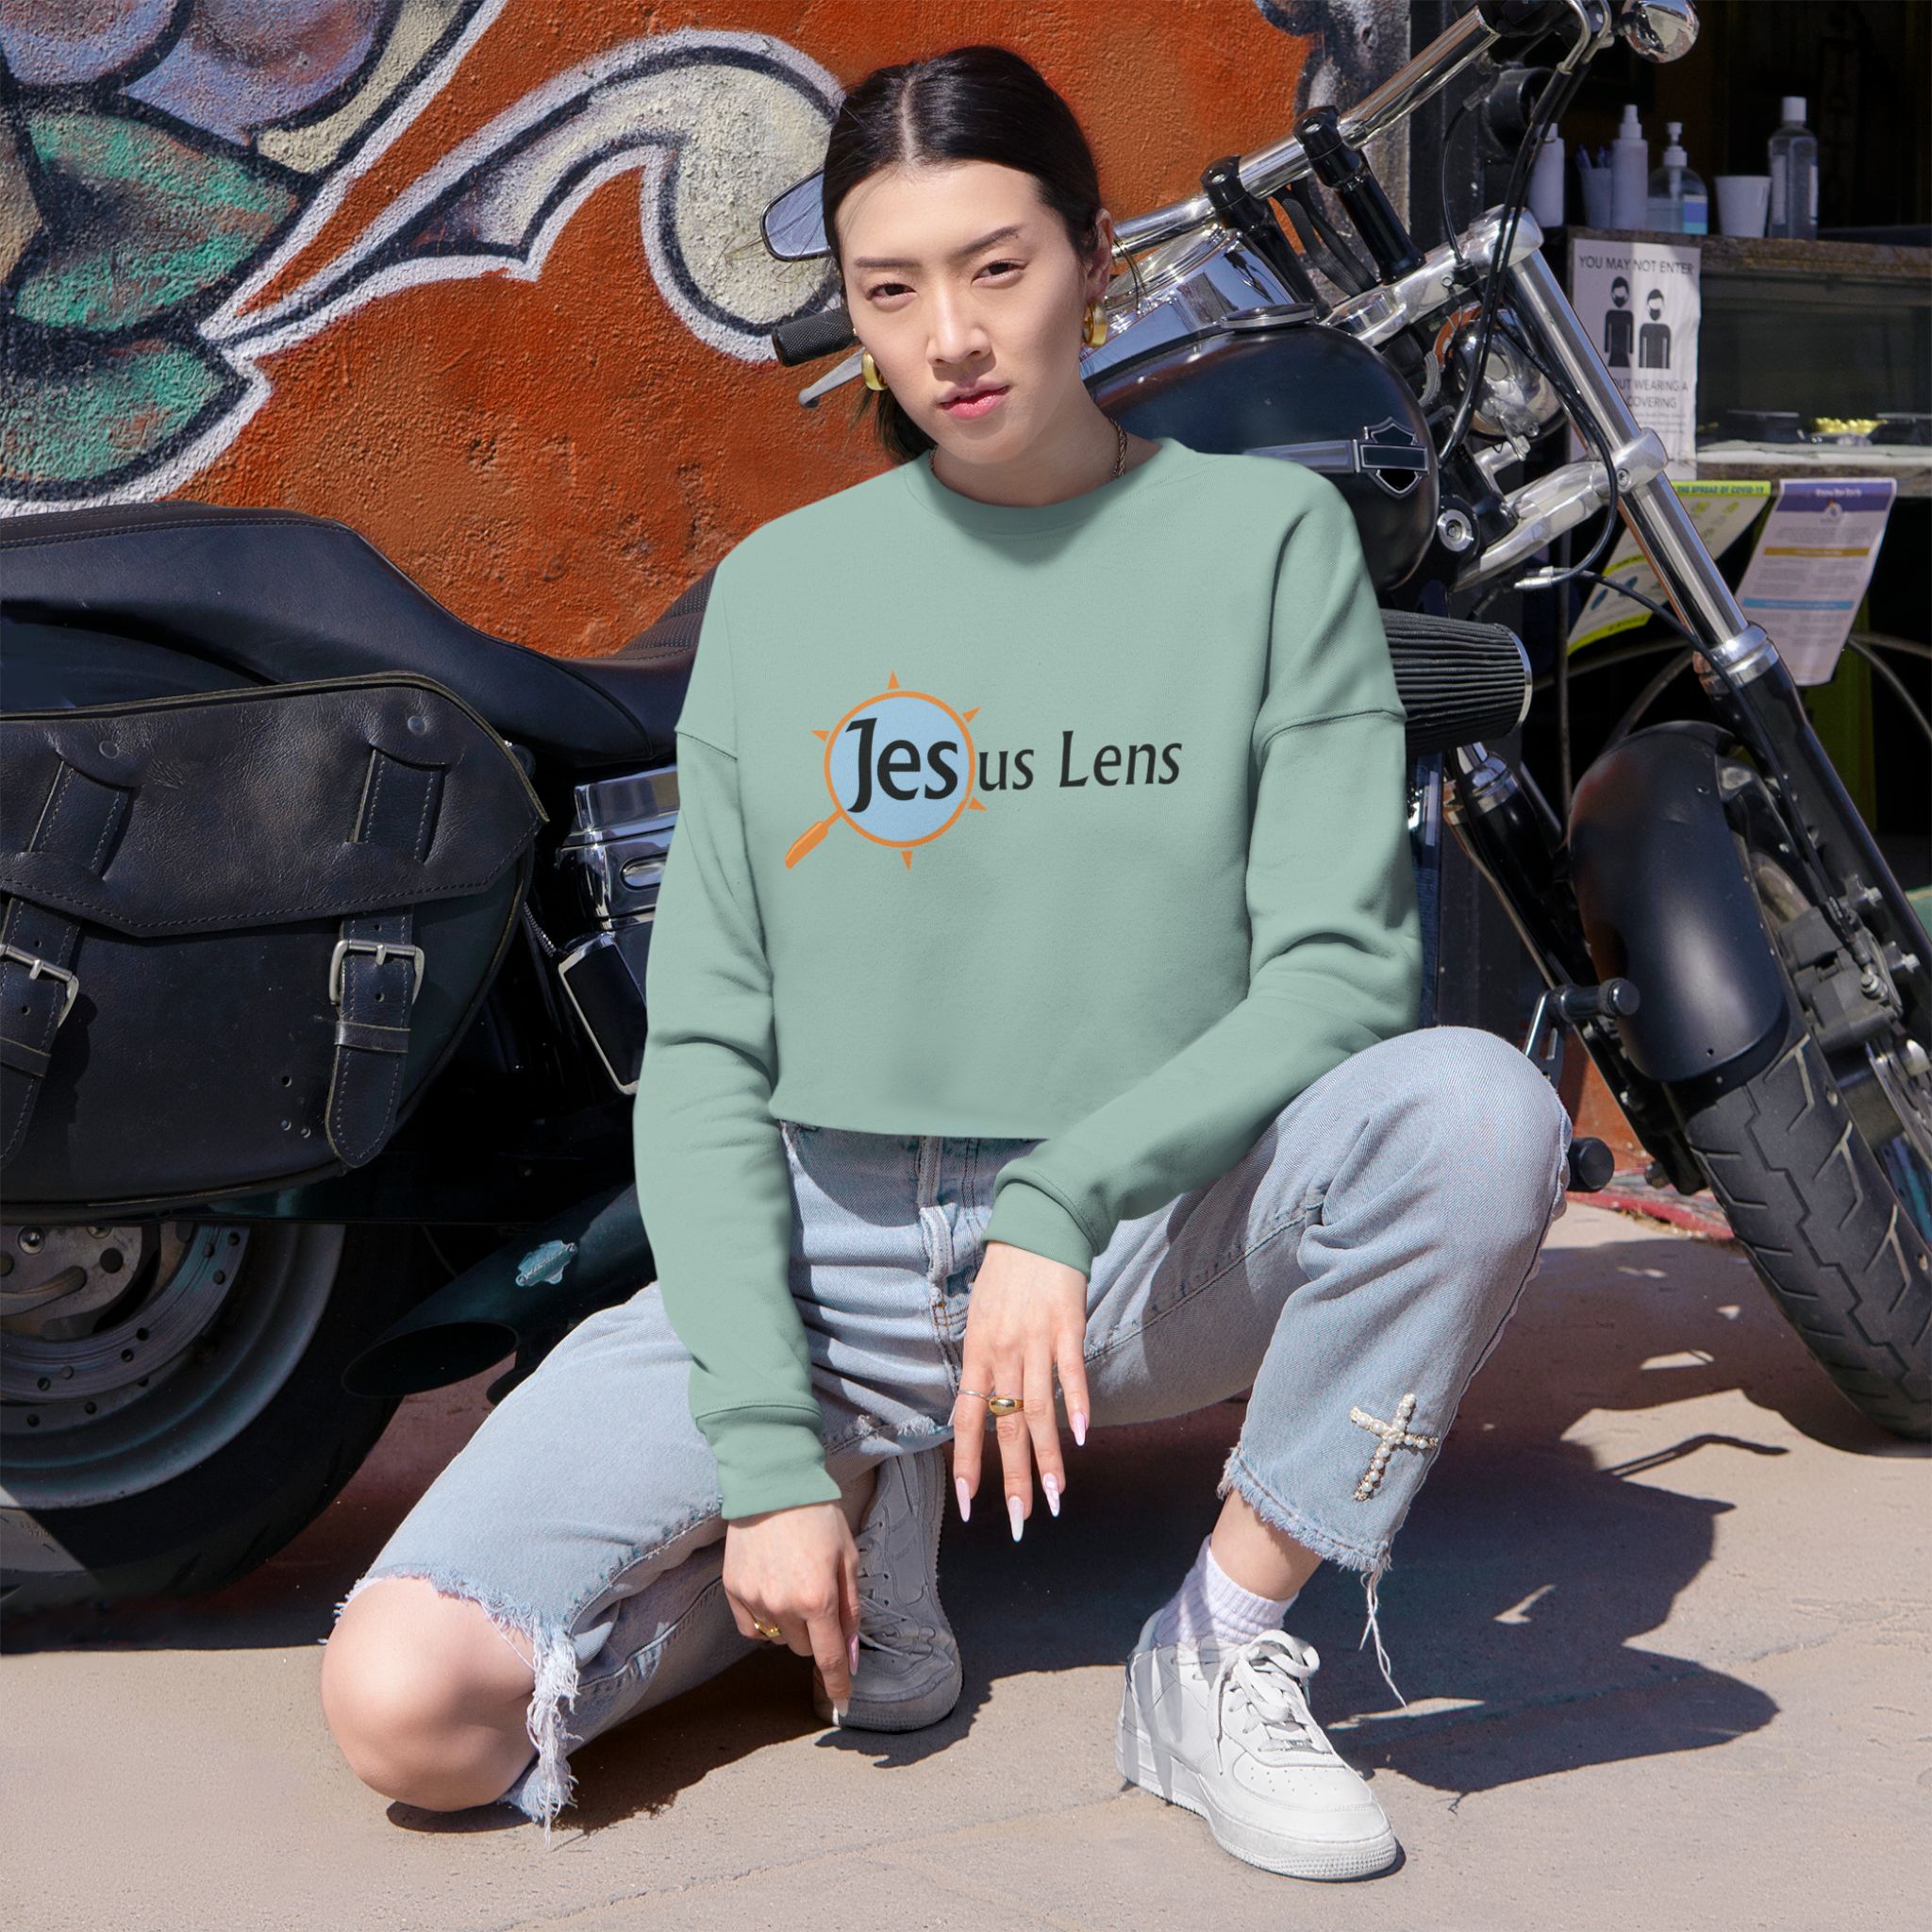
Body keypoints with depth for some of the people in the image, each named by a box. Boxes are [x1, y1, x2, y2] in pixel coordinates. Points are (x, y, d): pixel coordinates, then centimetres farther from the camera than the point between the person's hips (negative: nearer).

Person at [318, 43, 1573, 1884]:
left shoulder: (1266, 532, 2)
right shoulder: (779, 587, 7)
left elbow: (1342, 965, -7)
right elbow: (705, 1053, 3)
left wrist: (1068, 1200, -23)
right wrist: (768, 1450, -8)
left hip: (1159, 1243, -1)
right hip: (819, 1247, 1)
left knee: (1476, 1104, -33)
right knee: (405, 1708, -18)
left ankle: (1216, 1654, -13)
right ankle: (865, 1531, 9)